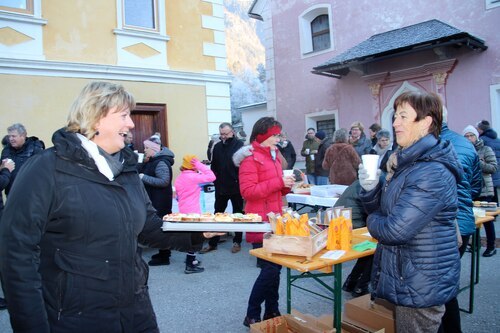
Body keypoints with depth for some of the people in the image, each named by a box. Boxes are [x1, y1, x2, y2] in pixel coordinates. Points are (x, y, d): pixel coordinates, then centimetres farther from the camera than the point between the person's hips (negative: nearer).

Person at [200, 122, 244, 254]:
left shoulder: (240, 145, -9)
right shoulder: (217, 147, 6)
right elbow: (213, 166, 10)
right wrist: (215, 180, 1)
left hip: (236, 186, -4)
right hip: (220, 187, 4)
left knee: (238, 214, 11)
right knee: (217, 214, 10)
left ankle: (237, 242, 23)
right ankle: (212, 243, 19)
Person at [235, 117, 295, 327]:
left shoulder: (273, 155, 16)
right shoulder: (250, 158, -11)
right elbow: (247, 191, -20)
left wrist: (286, 186, 3)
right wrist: (278, 182, -21)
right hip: (260, 222, -9)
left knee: (275, 267, 12)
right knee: (269, 269, -7)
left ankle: (272, 311, 25)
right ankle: (252, 316, 8)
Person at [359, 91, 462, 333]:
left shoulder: (432, 173, -24)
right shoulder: (407, 163, 8)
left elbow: (395, 230, -28)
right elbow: (380, 208, 11)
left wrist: (372, 220, -7)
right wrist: (369, 188, -10)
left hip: (421, 287, -9)